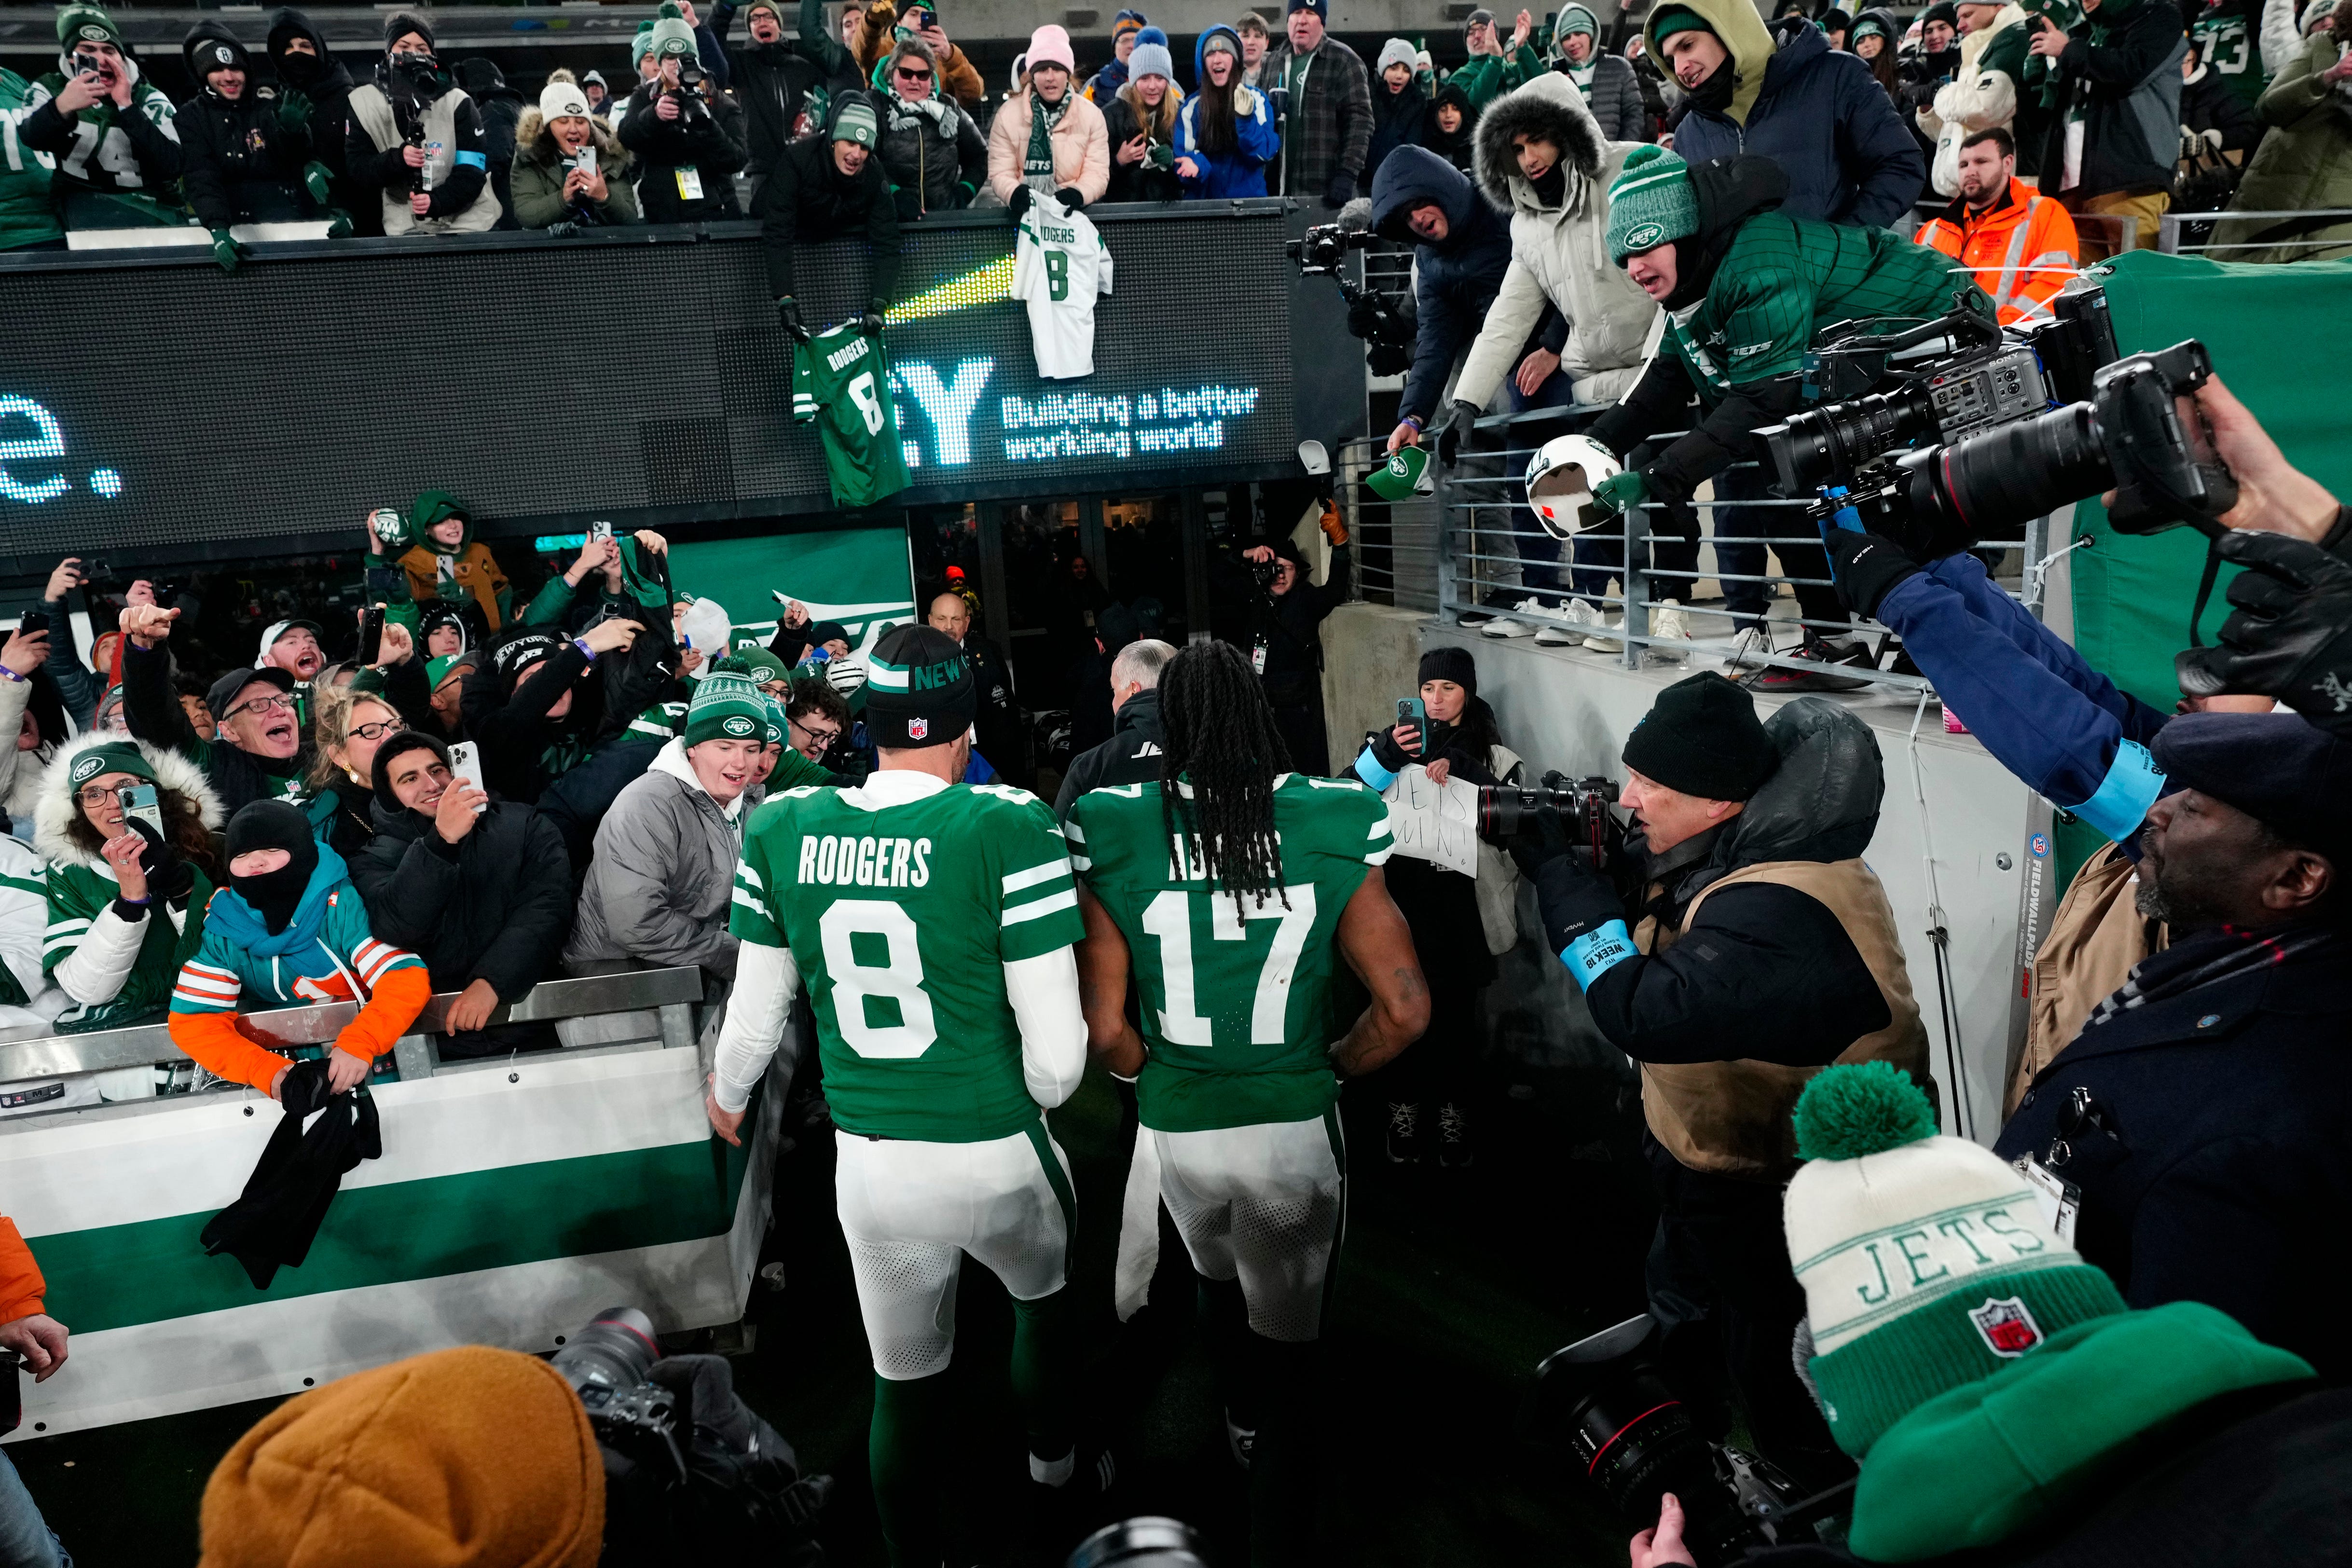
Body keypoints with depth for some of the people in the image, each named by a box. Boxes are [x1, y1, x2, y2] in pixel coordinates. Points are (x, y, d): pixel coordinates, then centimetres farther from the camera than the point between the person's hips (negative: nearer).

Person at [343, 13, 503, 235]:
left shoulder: (457, 103, -2)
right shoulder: (364, 103, 4)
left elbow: (472, 172, -8)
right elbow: (356, 168, 0)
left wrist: (436, 202, -25)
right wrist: (397, 159, -20)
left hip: (468, 221, -1)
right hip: (405, 225, 1)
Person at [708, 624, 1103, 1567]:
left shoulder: (782, 832, -5)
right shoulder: (1008, 829, -18)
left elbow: (755, 1015, 6)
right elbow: (1056, 1050, -17)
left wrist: (727, 1095, 28)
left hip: (868, 1162, 2)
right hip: (996, 1151, -2)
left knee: (905, 1382, 21)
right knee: (1046, 1298, 29)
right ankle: (1056, 1473, 53)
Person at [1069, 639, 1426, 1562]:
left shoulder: (1115, 840, -12)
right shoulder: (1333, 831, -11)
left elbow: (1103, 1029, -12)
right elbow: (1404, 1010, -11)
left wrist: (1153, 1072, 9)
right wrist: (1334, 1067, 6)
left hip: (1178, 1127, 3)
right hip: (1297, 1128, -2)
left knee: (1219, 1279, 33)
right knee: (1288, 1349, 15)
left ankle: (1241, 1420, 59)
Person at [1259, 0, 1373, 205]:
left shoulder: (1345, 61, 0)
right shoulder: (1271, 63, 16)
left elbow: (1359, 122, -6)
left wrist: (1347, 174, -17)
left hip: (1327, 192, -4)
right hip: (1278, 190, 4)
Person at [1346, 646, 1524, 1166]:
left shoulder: (1490, 753, 8)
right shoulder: (1395, 740, 9)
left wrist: (1457, 768, -20)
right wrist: (1386, 755, -20)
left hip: (1461, 906, 0)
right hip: (1403, 899, 0)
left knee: (1457, 1010, 3)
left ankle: (1454, 1123, 21)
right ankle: (1402, 1119, 21)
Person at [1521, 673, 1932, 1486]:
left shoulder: (1781, 910, -37)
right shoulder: (1719, 851, -5)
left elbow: (1644, 1011, -42)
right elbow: (1632, 908, 5)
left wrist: (1557, 871, -33)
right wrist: (1575, 855, -16)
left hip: (1782, 1206, -9)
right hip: (1708, 1153, 9)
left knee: (1789, 1402, 12)